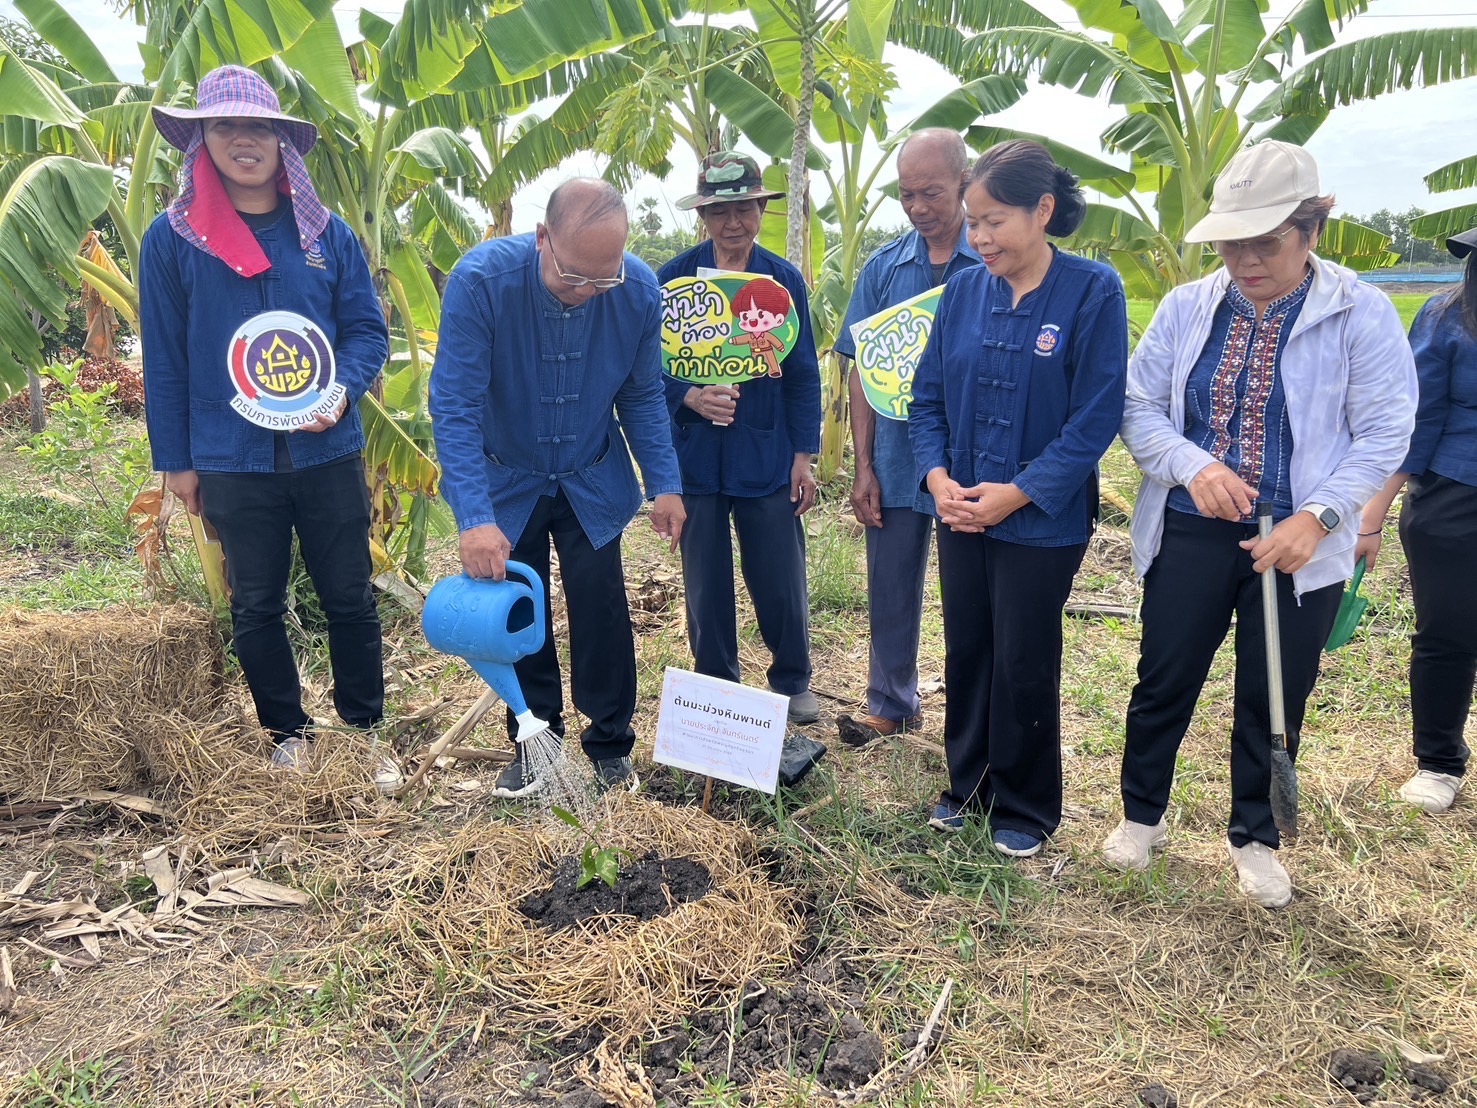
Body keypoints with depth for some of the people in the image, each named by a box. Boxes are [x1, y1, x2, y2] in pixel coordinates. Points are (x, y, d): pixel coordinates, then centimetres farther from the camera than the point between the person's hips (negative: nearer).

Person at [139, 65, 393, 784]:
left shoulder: (326, 232, 3)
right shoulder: (172, 238, -1)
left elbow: (367, 328, 4)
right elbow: (164, 359, 2)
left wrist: (342, 390, -15)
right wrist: (175, 460, 2)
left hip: (327, 452, 1)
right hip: (232, 461, 0)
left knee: (349, 598, 9)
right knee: (256, 607, 11)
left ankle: (364, 728, 25)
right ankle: (286, 732, 29)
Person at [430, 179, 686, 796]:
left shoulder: (640, 291, -20)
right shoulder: (481, 280, -28)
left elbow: (641, 397, -5)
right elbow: (455, 406, -29)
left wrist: (665, 484, -10)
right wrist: (475, 517, -37)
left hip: (593, 483, 1)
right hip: (505, 483, -1)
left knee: (602, 614, 1)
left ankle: (609, 746, 20)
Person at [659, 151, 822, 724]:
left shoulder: (785, 280, 1)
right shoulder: (671, 280, -3)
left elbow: (802, 373, 5)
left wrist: (803, 456, 1)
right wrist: (689, 397, -21)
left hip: (768, 457, 1)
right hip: (696, 456, 0)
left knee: (782, 582, 6)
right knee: (706, 587, 10)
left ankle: (792, 682, 30)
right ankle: (716, 689, 30)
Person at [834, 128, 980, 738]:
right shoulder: (883, 267, 4)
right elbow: (861, 370, 6)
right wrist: (863, 466, 0)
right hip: (895, 463, 3)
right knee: (890, 594, 13)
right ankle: (891, 708, 32)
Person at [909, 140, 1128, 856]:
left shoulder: (1092, 292, -12)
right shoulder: (963, 291, 1)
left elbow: (1096, 416, -14)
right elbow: (928, 398, 5)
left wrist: (1018, 493, -18)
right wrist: (936, 475, -11)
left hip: (1042, 521, -4)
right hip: (960, 514, 5)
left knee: (1024, 665, 6)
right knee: (965, 654, 15)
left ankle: (1024, 807, 27)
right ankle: (968, 784, 35)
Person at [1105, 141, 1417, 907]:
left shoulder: (1360, 315, -6)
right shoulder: (1185, 308, 1)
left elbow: (1384, 434, -7)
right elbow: (1139, 409, -1)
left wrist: (1317, 516, -21)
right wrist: (1194, 467, -20)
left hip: (1299, 543, -1)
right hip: (1190, 532, 2)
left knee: (1273, 700, 12)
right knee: (1164, 683, 10)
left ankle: (1254, 839, 33)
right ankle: (1141, 816, 32)